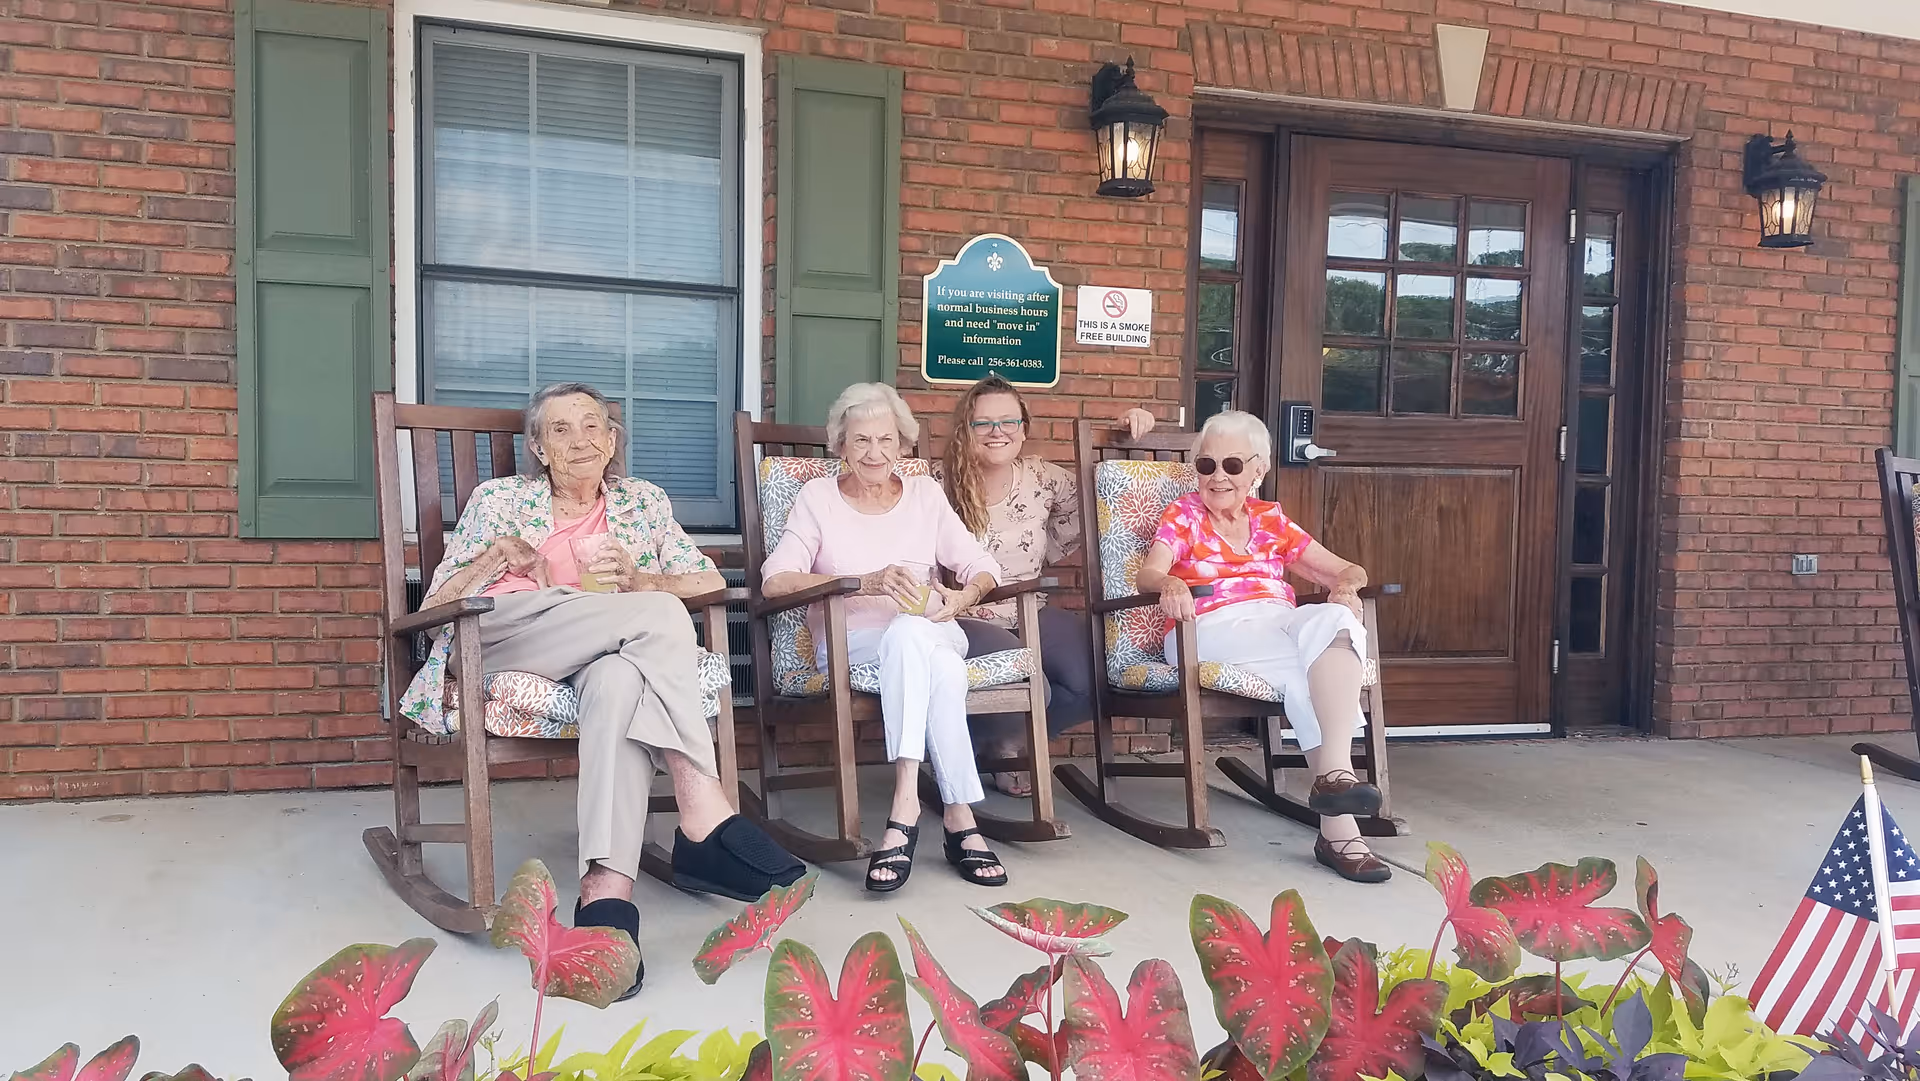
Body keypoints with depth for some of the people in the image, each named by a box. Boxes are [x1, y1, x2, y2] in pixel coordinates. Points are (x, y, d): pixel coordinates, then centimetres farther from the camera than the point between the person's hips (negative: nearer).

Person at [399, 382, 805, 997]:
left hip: (614, 653, 2)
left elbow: (711, 582, 13)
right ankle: (705, 813, -38)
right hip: (499, 641, -1)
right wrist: (498, 554, -5)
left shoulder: (642, 502, 23)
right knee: (657, 615, -30)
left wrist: (637, 581, -5)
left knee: (621, 680, -39)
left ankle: (607, 887, -51)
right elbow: (434, 605, 13)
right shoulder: (500, 498, 19)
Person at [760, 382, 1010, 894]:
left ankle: (905, 811, -39)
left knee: (910, 633, -37)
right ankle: (960, 820, -37)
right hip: (849, 644, -2)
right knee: (935, 662, -35)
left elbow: (982, 567, 9)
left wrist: (963, 597, -17)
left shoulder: (925, 493, 14)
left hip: (929, 636, 2)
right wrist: (866, 583, -22)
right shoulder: (819, 496, 7)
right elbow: (774, 580, -8)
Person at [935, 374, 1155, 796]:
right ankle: (1001, 741, 11)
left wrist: (1126, 435, 7)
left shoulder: (1040, 477, 5)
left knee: (1093, 678, -20)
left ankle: (1008, 741, 12)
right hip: (968, 620, -5)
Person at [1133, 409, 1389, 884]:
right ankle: (1339, 827, -35)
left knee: (1334, 621, -33)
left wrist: (1345, 585, -7)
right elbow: (1148, 573, -6)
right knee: (1311, 668, -32)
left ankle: (1333, 774, -44)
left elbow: (1344, 569, 19)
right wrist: (1170, 583, -32)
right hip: (1212, 627, -3)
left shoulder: (1271, 519, 25)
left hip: (1280, 621, 3)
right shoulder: (1183, 515, 15)